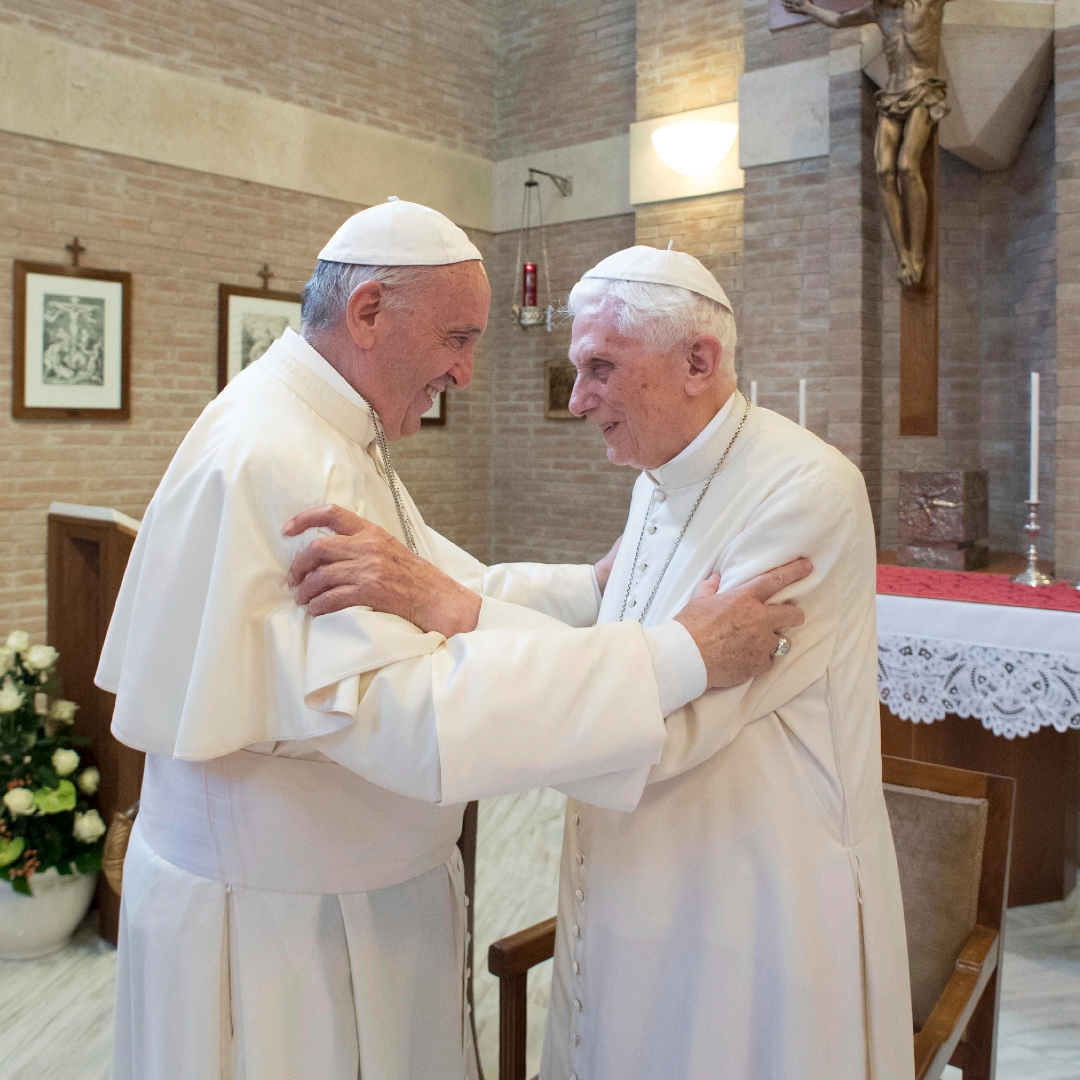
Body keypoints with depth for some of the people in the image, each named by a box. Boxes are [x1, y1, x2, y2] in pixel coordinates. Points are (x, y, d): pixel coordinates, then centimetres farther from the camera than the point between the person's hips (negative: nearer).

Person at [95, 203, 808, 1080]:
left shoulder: (333, 439, 8)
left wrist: (591, 588, -6)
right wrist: (681, 656, -34)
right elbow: (405, 710, -34)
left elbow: (452, 590, 8)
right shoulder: (271, 461, -27)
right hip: (274, 918, -9)